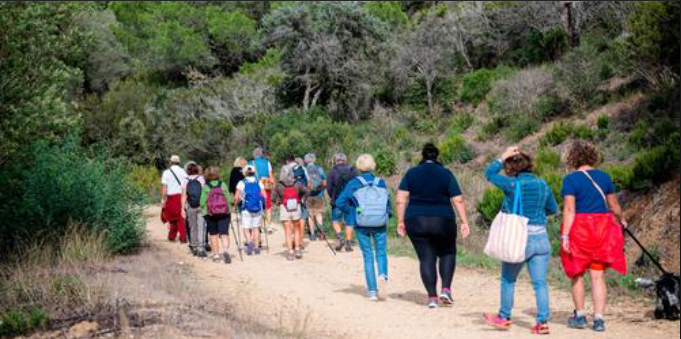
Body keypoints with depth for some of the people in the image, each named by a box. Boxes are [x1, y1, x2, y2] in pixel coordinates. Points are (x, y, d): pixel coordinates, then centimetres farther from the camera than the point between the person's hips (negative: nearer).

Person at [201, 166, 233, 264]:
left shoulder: (205, 187, -5)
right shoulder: (223, 185, 0)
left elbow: (202, 202, -5)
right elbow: (228, 199, 1)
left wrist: (203, 209, 15)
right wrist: (228, 209, 17)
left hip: (210, 214, 0)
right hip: (224, 213, 0)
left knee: (213, 234, 11)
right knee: (224, 233, 0)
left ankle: (216, 255, 11)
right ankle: (225, 250, -24)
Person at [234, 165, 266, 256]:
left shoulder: (241, 183, -2)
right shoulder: (259, 183, 5)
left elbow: (237, 198, -8)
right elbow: (264, 196, 1)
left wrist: (235, 205, 8)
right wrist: (262, 205, 16)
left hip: (246, 209, -2)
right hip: (258, 209, 3)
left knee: (246, 228, 3)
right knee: (256, 228, 14)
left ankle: (249, 242, -24)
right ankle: (256, 247, 13)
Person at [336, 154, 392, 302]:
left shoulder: (354, 184, -3)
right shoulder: (381, 183, 2)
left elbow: (340, 202, -11)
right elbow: (388, 204, 3)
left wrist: (353, 211, 0)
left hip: (362, 225, -1)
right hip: (380, 225, 1)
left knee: (368, 256, 8)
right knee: (381, 253, 12)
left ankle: (372, 291, 6)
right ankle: (382, 275, -19)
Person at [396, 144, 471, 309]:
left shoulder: (411, 173, 3)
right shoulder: (446, 174, 0)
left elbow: (401, 199, -3)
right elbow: (458, 200, -4)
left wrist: (400, 221, 2)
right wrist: (465, 222, -2)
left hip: (416, 222, 1)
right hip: (443, 221, -1)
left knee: (426, 259, 8)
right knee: (447, 253, 20)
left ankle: (432, 297, 1)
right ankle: (446, 289, 5)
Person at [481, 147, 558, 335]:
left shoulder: (513, 184, -11)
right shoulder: (543, 185, 4)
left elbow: (489, 173, 3)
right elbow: (553, 209, 16)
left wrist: (503, 157, 9)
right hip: (541, 238, 4)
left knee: (508, 280, 15)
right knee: (540, 282, 5)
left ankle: (504, 318, 25)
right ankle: (543, 321, 3)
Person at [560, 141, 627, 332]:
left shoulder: (571, 179, -8)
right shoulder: (604, 177, 6)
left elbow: (569, 209, -16)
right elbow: (614, 206, 15)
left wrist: (565, 236, -16)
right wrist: (621, 220, 34)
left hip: (579, 229, -3)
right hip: (602, 227, 3)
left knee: (577, 274, 13)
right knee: (598, 276, 5)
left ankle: (580, 316, 21)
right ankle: (599, 319, 1)